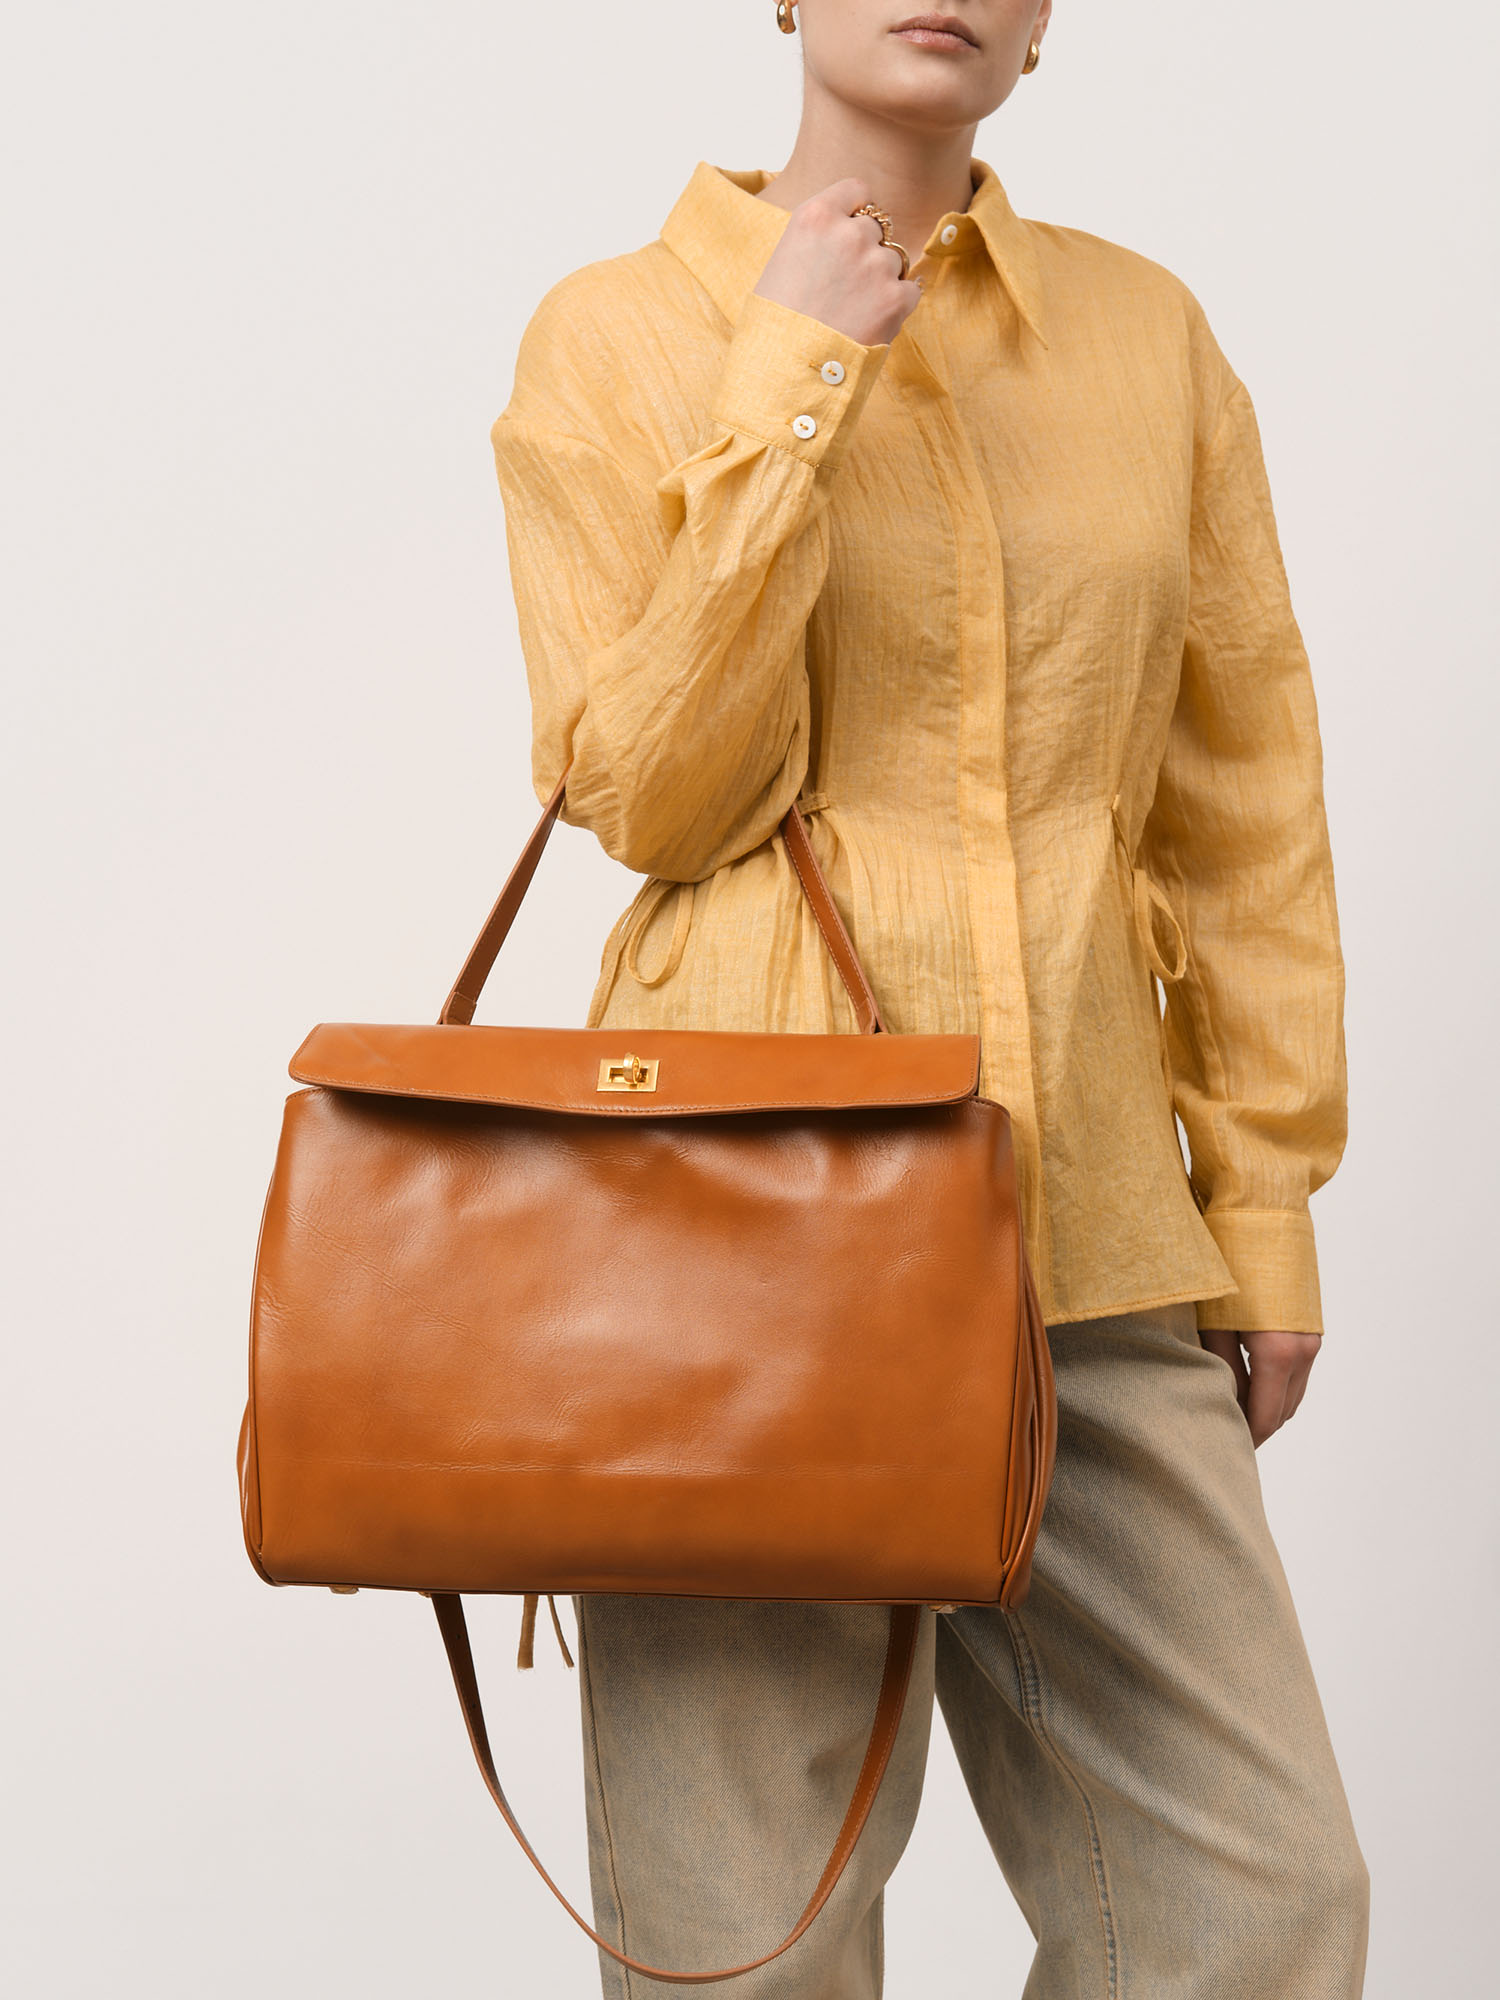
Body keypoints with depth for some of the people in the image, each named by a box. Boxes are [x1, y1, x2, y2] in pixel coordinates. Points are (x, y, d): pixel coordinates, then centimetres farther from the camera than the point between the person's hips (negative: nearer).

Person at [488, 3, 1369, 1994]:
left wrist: (1266, 1192, 9)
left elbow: (1244, 800, 12)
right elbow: (651, 792, -7)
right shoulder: (614, 337, 2)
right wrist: (792, 390, -10)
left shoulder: (1152, 333, 10)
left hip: (1095, 1202, 3)